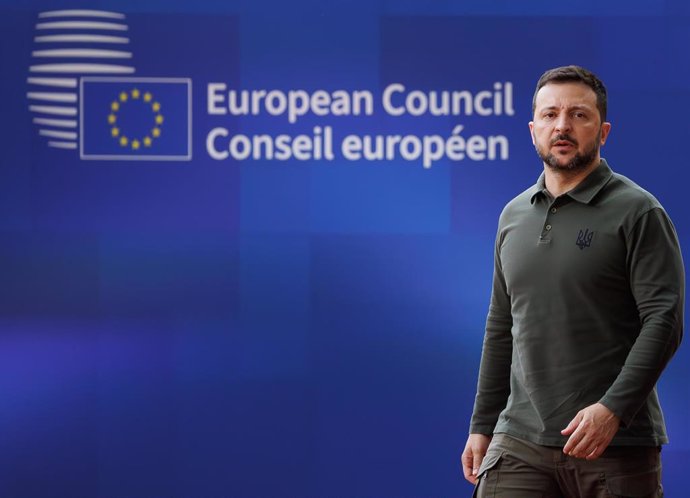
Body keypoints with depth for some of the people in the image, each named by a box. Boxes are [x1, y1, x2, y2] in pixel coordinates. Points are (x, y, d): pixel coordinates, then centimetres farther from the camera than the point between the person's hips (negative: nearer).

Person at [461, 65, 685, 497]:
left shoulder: (638, 213, -4)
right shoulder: (514, 216, 15)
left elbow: (664, 321, -11)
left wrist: (612, 409, -21)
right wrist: (482, 425, 16)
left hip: (615, 444, -4)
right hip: (520, 442, 5)